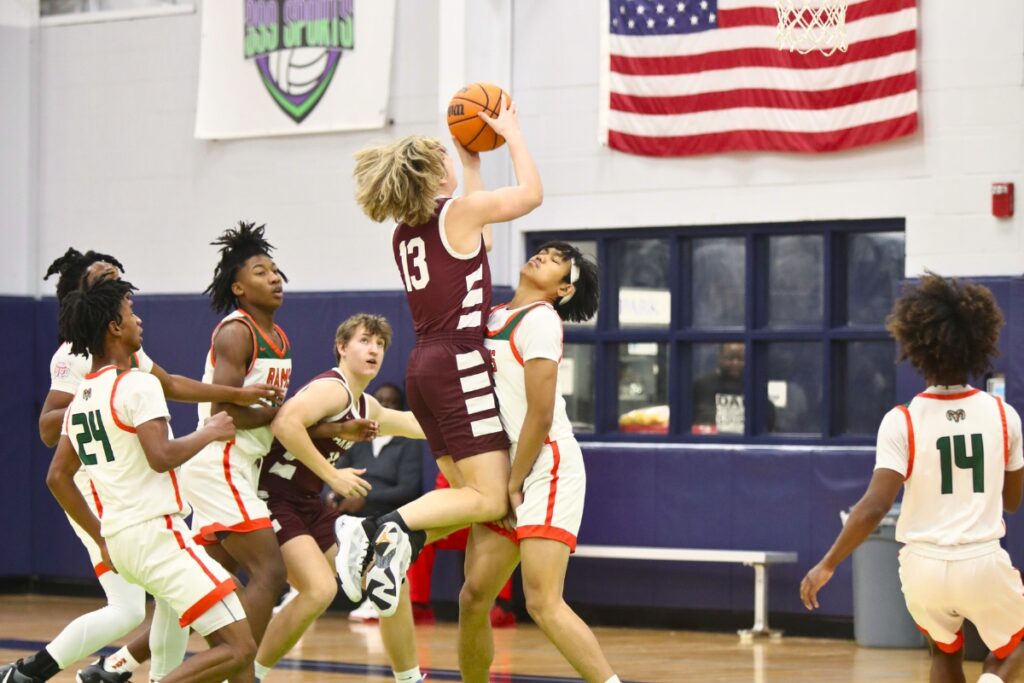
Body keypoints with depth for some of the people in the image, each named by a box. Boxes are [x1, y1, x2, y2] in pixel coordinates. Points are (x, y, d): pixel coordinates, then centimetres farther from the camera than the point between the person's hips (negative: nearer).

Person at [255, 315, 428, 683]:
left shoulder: (367, 408, 15)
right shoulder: (332, 388, -14)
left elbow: (418, 425, 32)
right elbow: (285, 423, -31)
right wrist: (331, 475, -27)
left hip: (310, 506, 10)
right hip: (273, 500, -10)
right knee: (320, 589, -27)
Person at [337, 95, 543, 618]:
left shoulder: (404, 234, 16)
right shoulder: (457, 211, -6)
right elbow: (530, 193, 6)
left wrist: (473, 163, 38)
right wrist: (510, 133, 17)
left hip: (425, 367, 8)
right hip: (458, 364, -8)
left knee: (468, 494, 10)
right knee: (491, 499, -9)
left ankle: (372, 535, -8)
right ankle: (396, 526, -29)